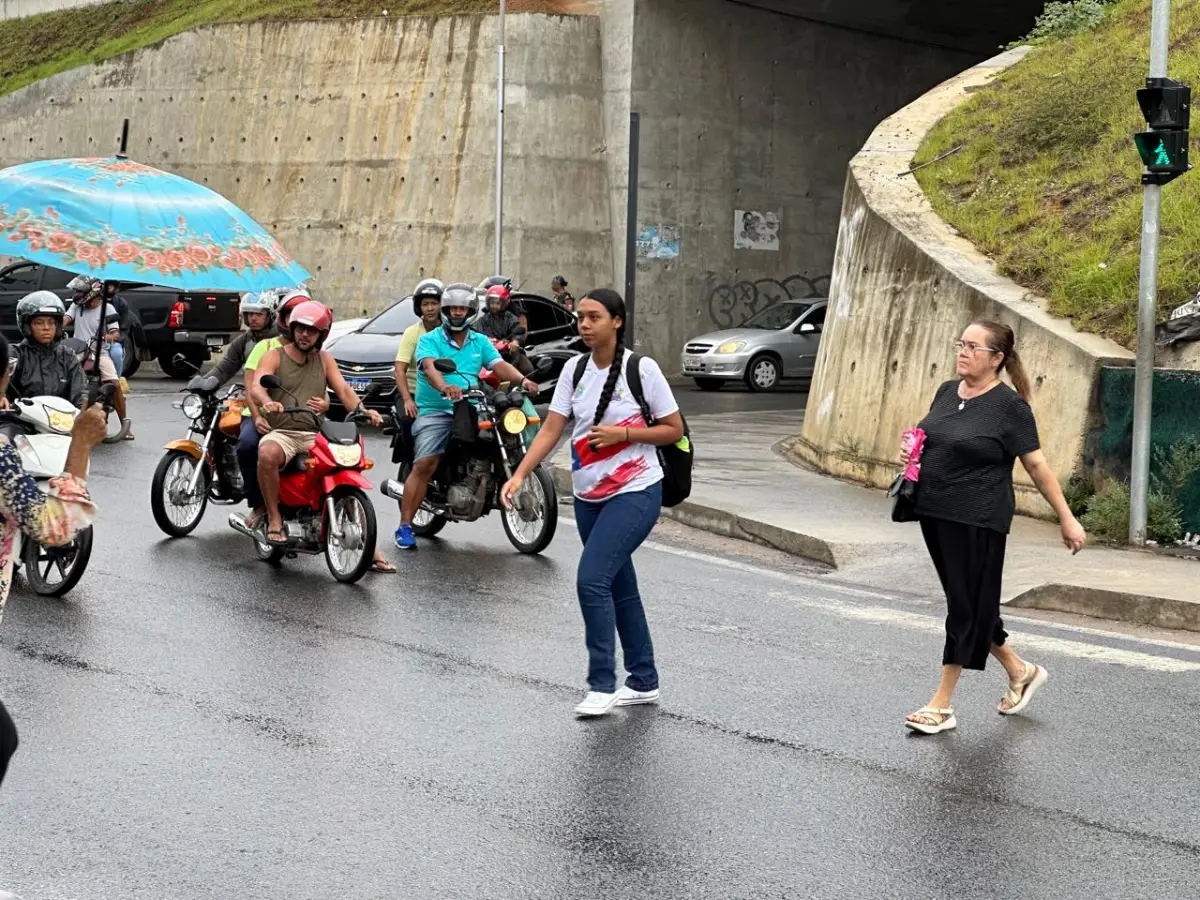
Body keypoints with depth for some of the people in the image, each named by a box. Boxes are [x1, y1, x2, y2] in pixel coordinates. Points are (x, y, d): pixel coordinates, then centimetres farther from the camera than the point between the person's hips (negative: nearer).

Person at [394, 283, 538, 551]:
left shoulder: (480, 342, 18)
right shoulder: (429, 340, 3)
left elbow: (499, 365, 5)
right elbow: (429, 367, -16)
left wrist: (522, 380, -17)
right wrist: (444, 387, -38)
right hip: (435, 411, -4)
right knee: (425, 464, -20)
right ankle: (405, 526, -17)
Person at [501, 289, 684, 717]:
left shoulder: (642, 369, -11)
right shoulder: (575, 369, 3)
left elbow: (674, 429, -5)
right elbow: (551, 429, -1)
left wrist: (623, 433, -19)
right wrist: (519, 475, -13)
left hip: (635, 493, -6)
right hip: (589, 496, 6)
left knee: (592, 580, -17)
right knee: (620, 588, 13)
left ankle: (602, 685, -8)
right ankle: (644, 681, 25)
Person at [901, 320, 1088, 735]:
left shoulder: (1009, 406, -11)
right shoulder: (947, 392, 9)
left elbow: (1036, 464, -9)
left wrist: (1067, 519, -7)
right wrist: (912, 451, 1)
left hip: (977, 523, -8)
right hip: (934, 514, 8)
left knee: (968, 608, 0)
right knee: (969, 605, 15)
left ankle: (942, 705, 6)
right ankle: (1020, 671, 34)